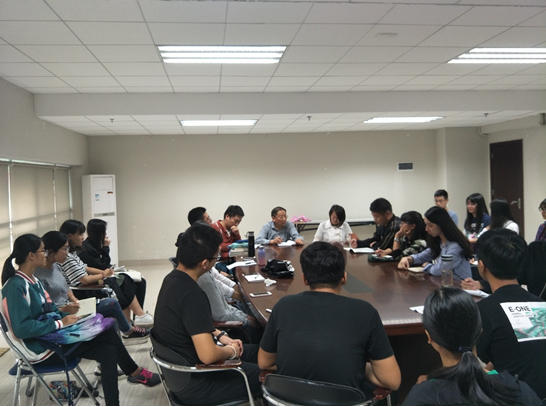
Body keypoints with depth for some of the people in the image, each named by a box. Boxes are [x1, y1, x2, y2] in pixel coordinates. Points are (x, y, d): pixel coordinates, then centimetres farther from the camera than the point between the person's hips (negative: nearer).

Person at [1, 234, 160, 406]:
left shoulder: (34, 281, 9)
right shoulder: (15, 287, -19)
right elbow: (21, 328, -27)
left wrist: (66, 317, -4)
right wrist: (60, 323, -22)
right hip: (41, 349, -9)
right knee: (106, 330, -15)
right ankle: (134, 372, -1)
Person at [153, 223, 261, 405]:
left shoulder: (172, 278, -2)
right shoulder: (191, 295, -31)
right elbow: (208, 355, -33)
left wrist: (221, 336, 6)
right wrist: (231, 350, -14)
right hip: (194, 383, -9)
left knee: (255, 351, 20)